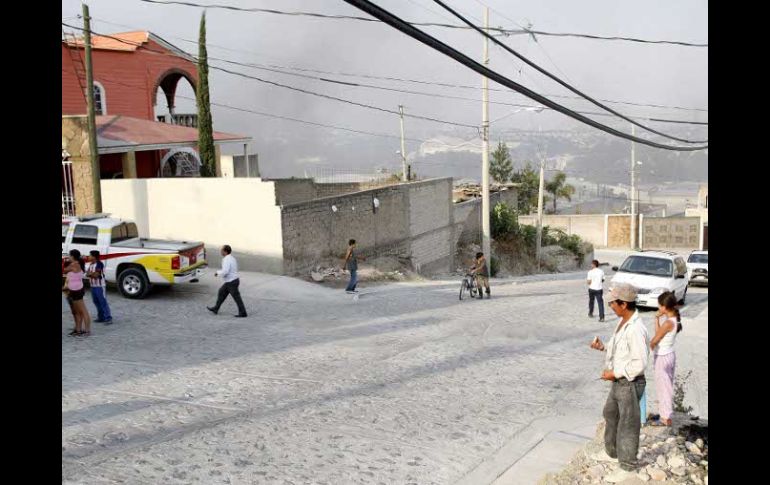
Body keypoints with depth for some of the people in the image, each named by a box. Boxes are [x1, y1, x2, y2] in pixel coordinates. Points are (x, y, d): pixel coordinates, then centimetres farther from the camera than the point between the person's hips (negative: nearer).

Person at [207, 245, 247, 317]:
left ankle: (243, 313, 7)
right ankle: (215, 309, 28)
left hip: (231, 282, -10)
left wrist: (217, 273, -13)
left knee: (236, 297, -1)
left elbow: (225, 271, -31)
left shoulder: (227, 259, -21)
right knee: (221, 292, 19)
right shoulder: (231, 257, 10)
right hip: (233, 280, 10)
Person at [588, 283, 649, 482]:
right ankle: (612, 452, 45)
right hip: (619, 381, 10)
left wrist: (615, 374, -19)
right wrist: (603, 346, 2)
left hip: (630, 383, -10)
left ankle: (627, 467, 21)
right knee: (611, 414, 25)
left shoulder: (635, 329, -28)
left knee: (628, 424, 5)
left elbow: (639, 364, -27)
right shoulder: (623, 321, 2)